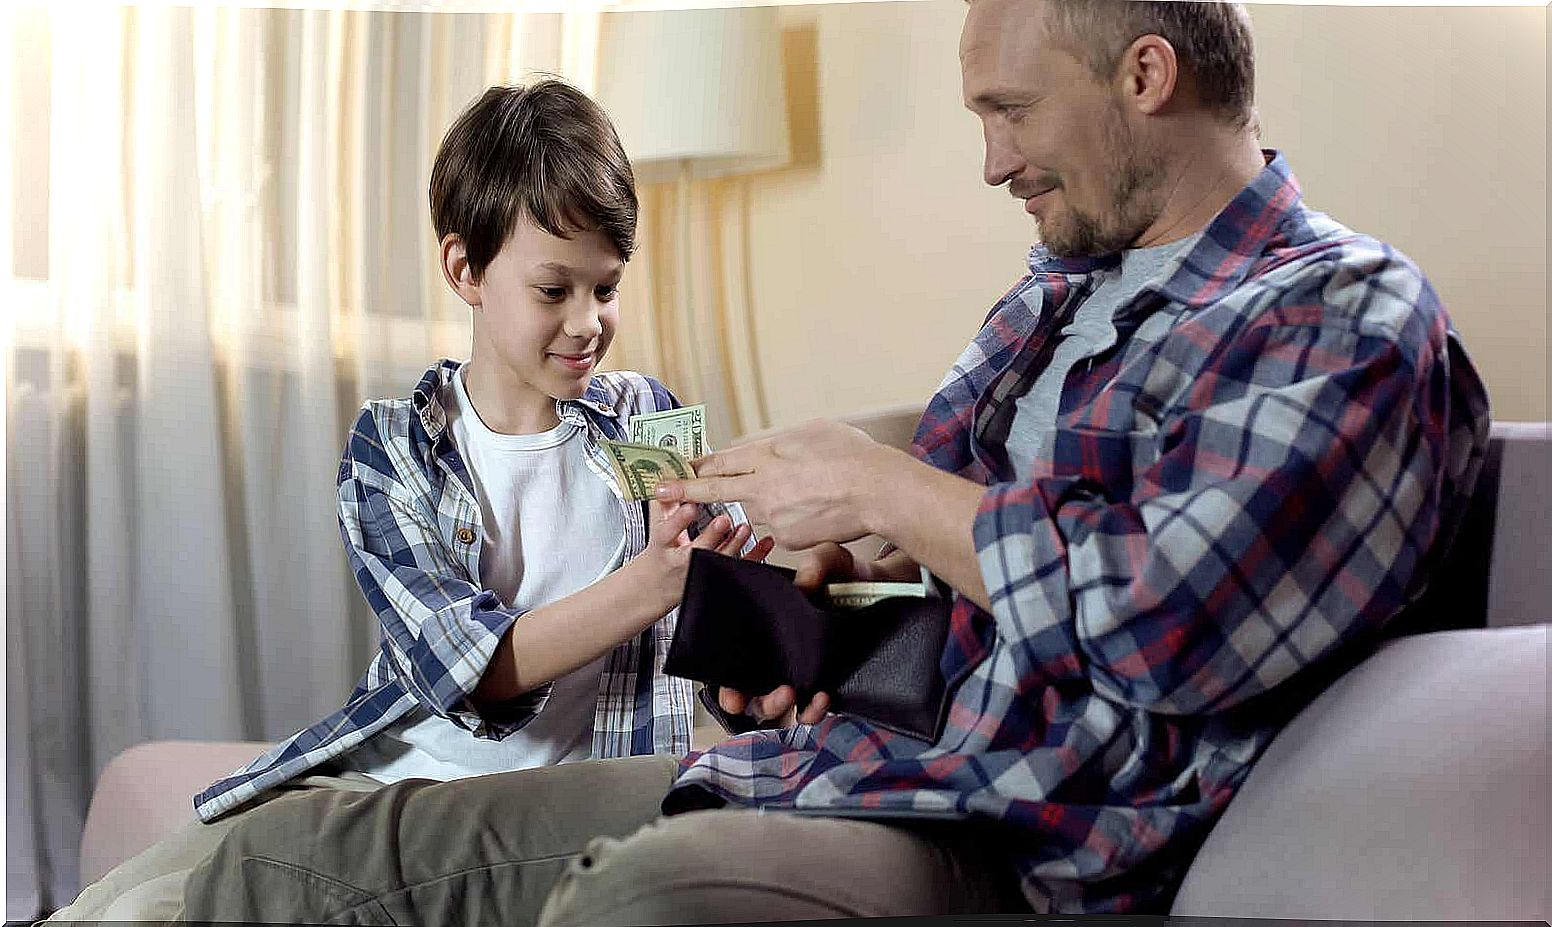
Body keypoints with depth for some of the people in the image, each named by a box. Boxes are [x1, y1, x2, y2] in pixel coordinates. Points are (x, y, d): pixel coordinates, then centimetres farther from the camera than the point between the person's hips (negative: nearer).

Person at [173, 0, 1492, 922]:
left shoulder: (1354, 320, -5)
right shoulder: (1048, 303, 23)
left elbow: (1176, 625, -20)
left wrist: (877, 488, -9)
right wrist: (817, 604, 7)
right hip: (808, 767, 9)